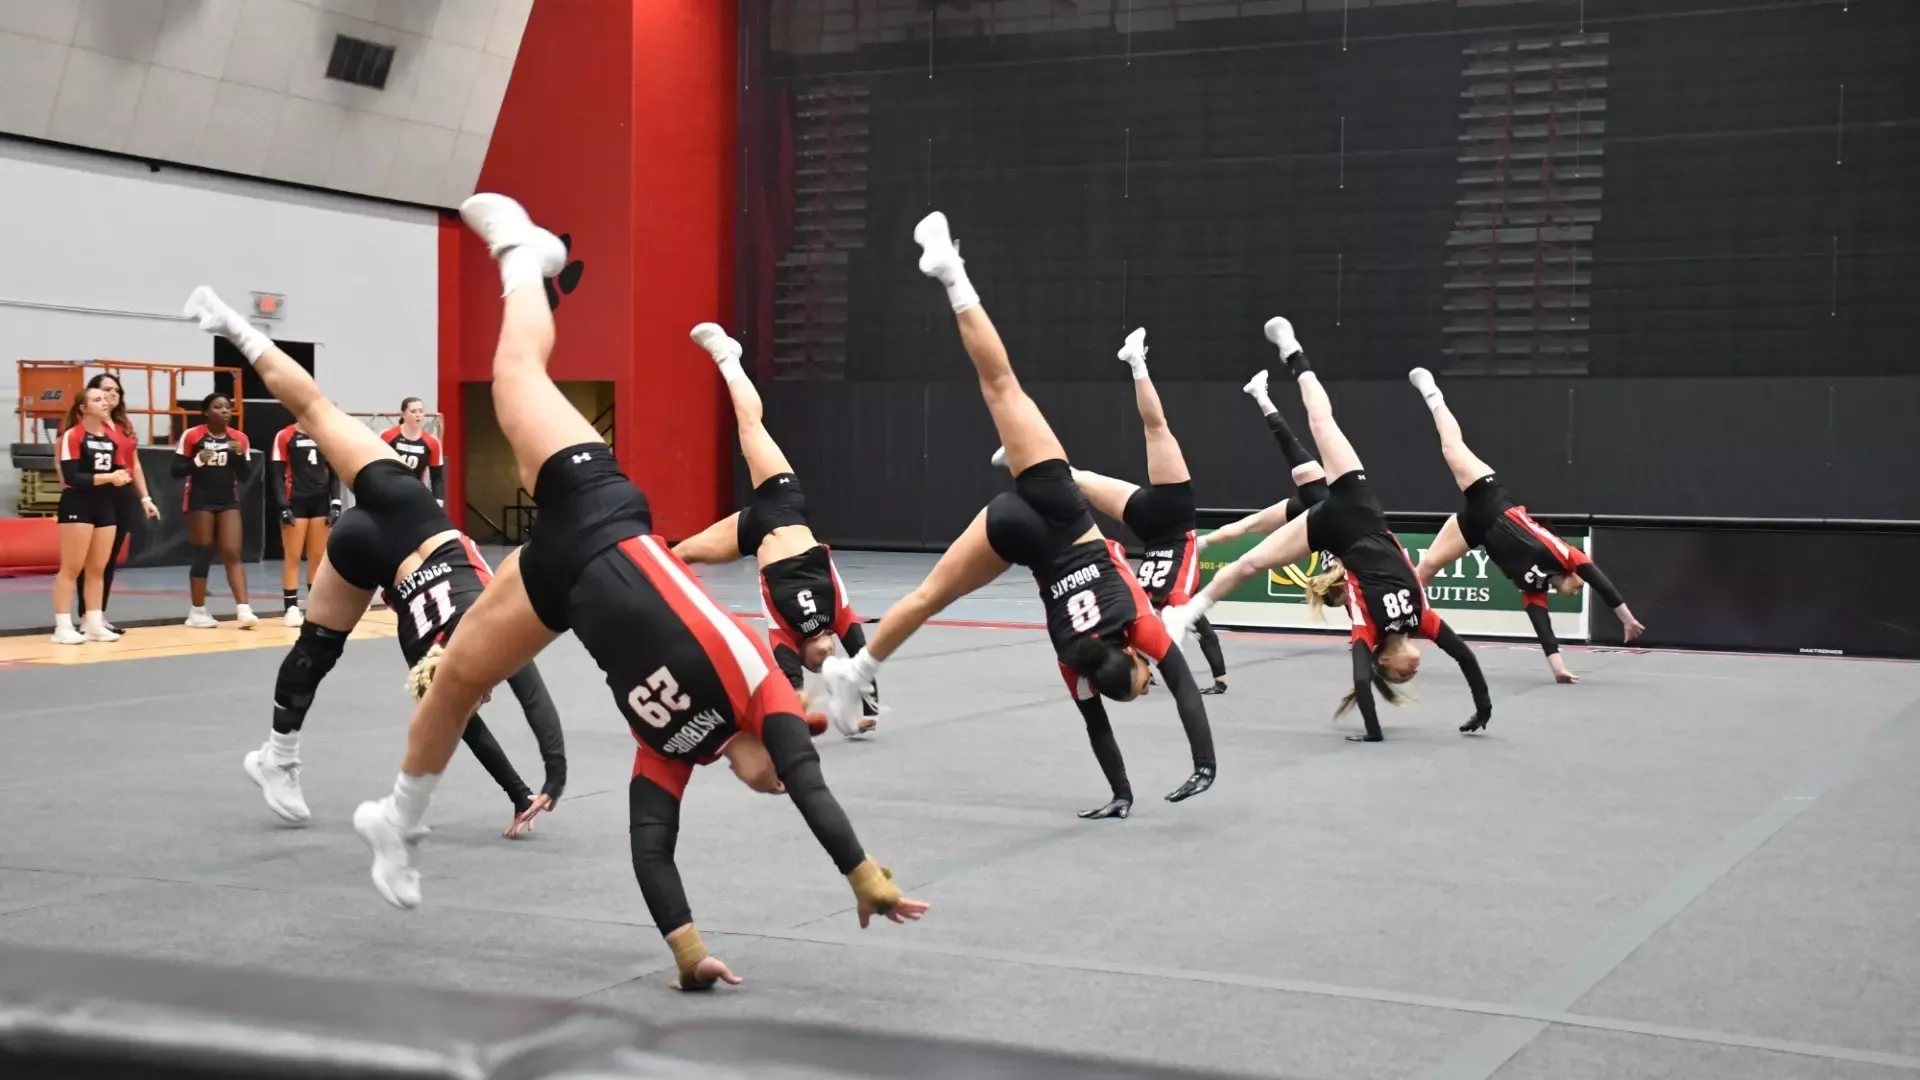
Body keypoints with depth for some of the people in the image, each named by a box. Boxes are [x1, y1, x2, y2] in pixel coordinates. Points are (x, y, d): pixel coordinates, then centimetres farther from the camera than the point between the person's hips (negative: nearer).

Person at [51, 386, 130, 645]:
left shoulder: (111, 437, 11)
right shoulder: (72, 436, -10)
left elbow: (117, 469, 16)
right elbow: (71, 477, -17)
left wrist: (121, 477, -7)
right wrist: (107, 477, -21)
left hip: (105, 506, 7)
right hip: (77, 505, -7)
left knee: (98, 569, 10)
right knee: (71, 568, -5)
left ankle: (94, 623, 16)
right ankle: (63, 626, -3)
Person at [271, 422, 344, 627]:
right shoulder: (285, 436, -2)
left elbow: (334, 473, 12)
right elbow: (277, 475, -4)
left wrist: (335, 503, 3)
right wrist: (283, 506, -12)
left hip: (320, 502, 4)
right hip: (295, 502, -4)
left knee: (318, 557, 6)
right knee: (292, 557, -4)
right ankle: (291, 608, -2)